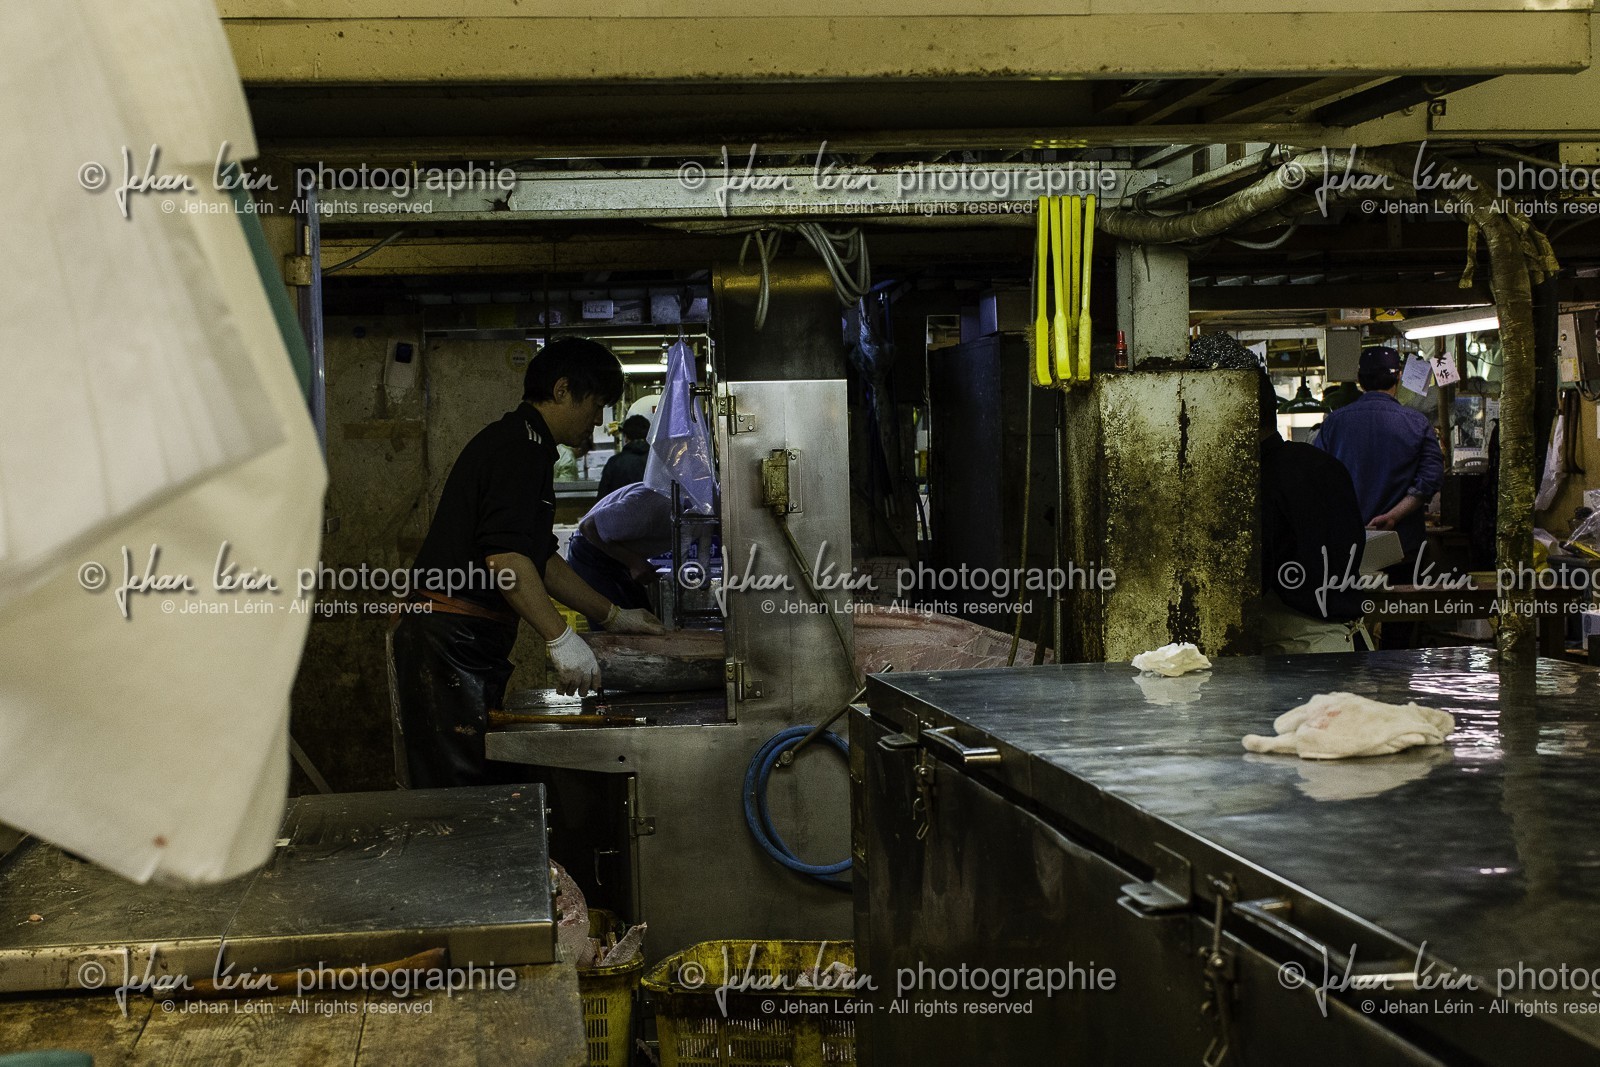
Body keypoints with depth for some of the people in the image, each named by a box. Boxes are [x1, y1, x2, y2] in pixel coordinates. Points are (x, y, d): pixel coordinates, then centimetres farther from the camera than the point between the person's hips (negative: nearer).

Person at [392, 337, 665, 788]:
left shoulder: (525, 446, 22)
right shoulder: (520, 445, -12)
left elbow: (540, 557, 28)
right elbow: (504, 555, -23)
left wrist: (613, 615, 27)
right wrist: (560, 637, -24)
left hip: (471, 645, 11)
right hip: (450, 644, -11)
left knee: (487, 782, 9)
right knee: (457, 790, -11)